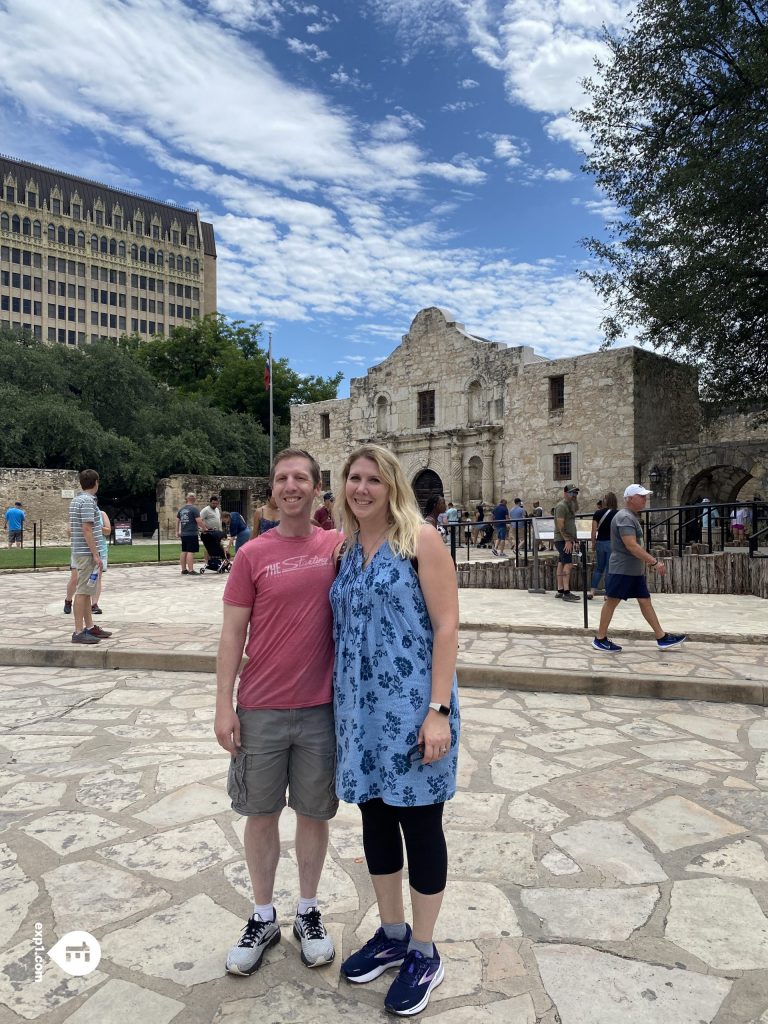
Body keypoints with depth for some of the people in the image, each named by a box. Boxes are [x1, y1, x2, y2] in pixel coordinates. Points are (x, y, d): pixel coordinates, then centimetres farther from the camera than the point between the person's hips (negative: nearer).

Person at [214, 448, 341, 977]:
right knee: (261, 813, 13)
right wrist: (224, 707, -5)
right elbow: (233, 633, -2)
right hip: (260, 710, 0)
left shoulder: (339, 546, -1)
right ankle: (264, 918, 34)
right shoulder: (253, 555, -4)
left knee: (314, 812, 14)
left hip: (321, 709, 1)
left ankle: (309, 911, 36)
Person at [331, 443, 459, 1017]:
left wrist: (438, 709, -18)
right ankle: (393, 935, 38)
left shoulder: (420, 539, -9)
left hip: (411, 707, -6)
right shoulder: (346, 549, 8)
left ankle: (424, 955, 28)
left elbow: (446, 625, -13)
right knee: (376, 820, 17)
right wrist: (344, 702, 12)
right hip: (360, 710, 6)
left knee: (419, 824, 8)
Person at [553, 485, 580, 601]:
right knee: (568, 564, -16)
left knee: (561, 564, 10)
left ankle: (560, 590, 13)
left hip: (567, 539, 10)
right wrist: (567, 540, -23)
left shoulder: (570, 505, 16)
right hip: (563, 540, -10)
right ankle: (566, 593, -19)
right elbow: (560, 525, -20)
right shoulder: (561, 505, -13)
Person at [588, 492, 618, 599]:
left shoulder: (598, 513, 2)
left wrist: (593, 544, 11)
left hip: (600, 542, 3)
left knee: (599, 568, 15)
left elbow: (594, 531, 1)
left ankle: (591, 591, 10)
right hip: (612, 542, -3)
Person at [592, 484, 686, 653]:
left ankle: (662, 638, 13)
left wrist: (649, 562, 21)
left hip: (635, 570, 10)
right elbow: (631, 546, -26)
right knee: (612, 601, -1)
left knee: (645, 601, 10)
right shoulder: (624, 517, -18)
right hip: (622, 569, -10)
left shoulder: (632, 517, 15)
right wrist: (655, 562, -25)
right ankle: (600, 639, 8)